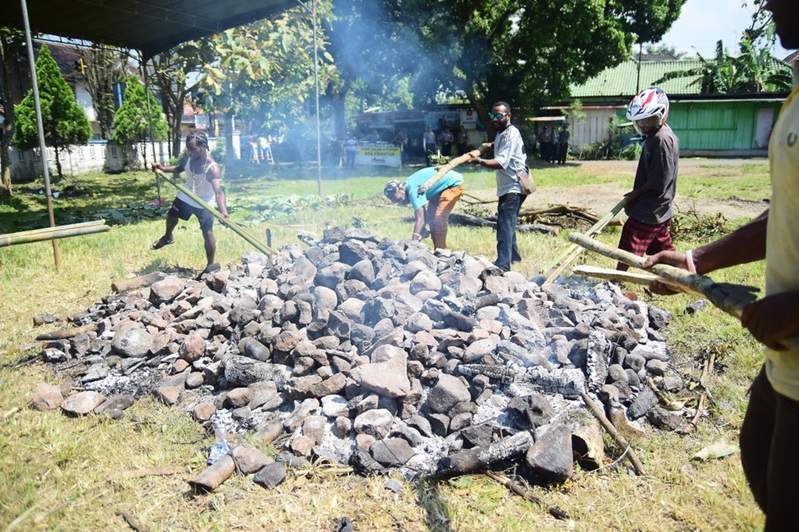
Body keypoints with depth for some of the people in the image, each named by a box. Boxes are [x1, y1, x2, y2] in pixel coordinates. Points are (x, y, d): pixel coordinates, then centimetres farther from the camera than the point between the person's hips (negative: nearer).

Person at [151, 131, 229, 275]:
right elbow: (178, 169, 5)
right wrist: (163, 168, -13)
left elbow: (218, 191, -47)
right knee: (171, 216, 26)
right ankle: (168, 237, 59)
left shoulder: (212, 168, -36)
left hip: (204, 203, -6)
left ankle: (211, 265, 9)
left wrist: (223, 210, -64)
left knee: (207, 233, -6)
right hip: (186, 197, 7)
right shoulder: (188, 157, -18)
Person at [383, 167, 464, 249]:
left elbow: (420, 218, -32)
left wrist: (414, 242, -32)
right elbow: (422, 214, 7)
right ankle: (437, 249, 14)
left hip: (454, 184, -10)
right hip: (443, 187, 10)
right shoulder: (410, 187, 0)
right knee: (430, 216, 8)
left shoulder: (412, 189, -28)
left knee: (439, 218, -18)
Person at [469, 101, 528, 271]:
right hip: (507, 187, 11)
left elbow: (501, 162, -31)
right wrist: (492, 145, 22)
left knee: (505, 225, -16)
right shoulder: (500, 133, 15)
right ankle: (513, 255, 35)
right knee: (506, 223, 20)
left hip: (513, 188, -11)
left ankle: (503, 265, -18)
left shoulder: (511, 134, -17)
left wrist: (480, 161, -41)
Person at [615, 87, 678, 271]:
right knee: (663, 249, 17)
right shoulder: (655, 136, 10)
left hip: (648, 211, -10)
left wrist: (636, 193, -10)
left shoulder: (662, 140, -20)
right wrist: (636, 194, 8)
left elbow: (658, 183, -22)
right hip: (657, 210, 10)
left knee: (627, 249, -3)